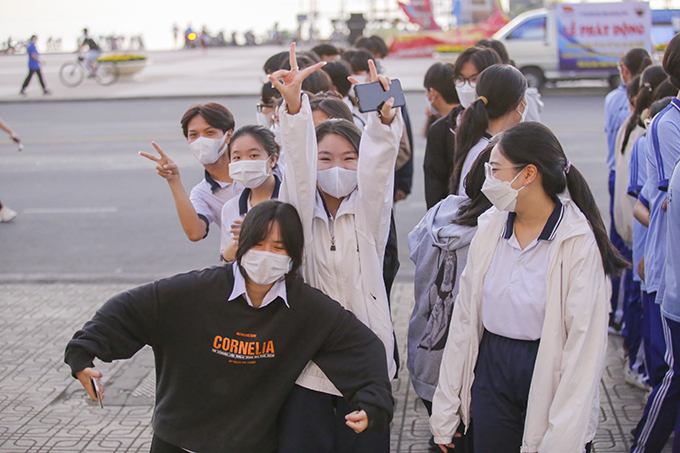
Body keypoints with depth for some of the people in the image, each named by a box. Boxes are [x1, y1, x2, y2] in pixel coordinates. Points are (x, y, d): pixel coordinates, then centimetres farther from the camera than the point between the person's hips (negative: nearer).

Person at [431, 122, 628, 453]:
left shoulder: (578, 241, -14)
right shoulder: (490, 227, 1)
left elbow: (585, 342, -16)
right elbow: (464, 315, 4)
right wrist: (445, 407, 4)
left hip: (550, 374, -4)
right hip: (491, 371, 4)